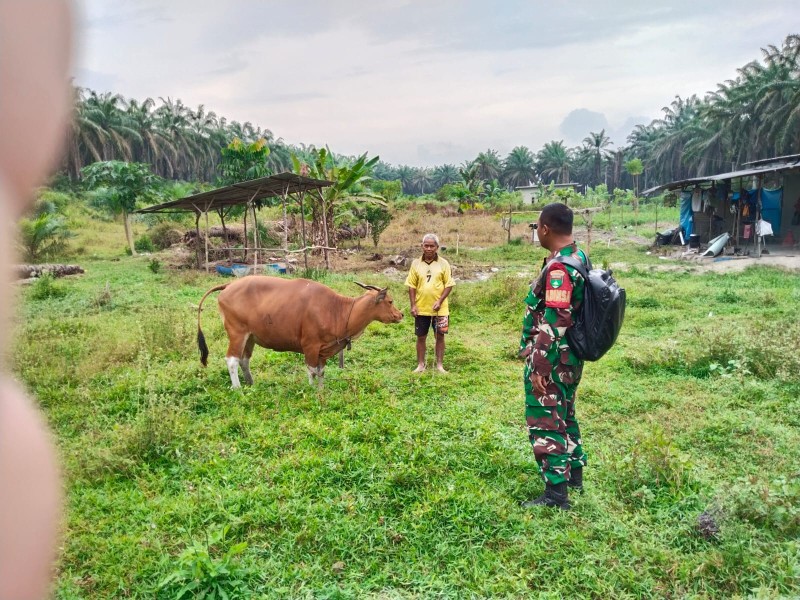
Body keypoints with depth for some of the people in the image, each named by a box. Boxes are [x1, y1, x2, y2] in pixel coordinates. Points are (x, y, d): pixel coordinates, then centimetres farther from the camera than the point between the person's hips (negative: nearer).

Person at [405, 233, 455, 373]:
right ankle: (421, 365, 21)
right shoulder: (416, 264, 1)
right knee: (421, 337, 9)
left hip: (439, 309, -1)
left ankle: (440, 365, 18)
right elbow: (411, 286, 2)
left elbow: (449, 285, -3)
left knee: (440, 336, 7)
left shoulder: (443, 264, -2)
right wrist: (413, 305, -5)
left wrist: (440, 301, -14)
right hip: (421, 308, 1)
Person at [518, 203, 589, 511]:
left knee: (545, 421, 0)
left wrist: (539, 368, -21)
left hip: (551, 361, -10)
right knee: (564, 414, 23)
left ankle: (556, 493, 8)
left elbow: (554, 324, -26)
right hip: (570, 357, 10)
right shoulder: (580, 257, 6)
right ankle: (574, 472, 37)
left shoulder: (557, 268, -24)